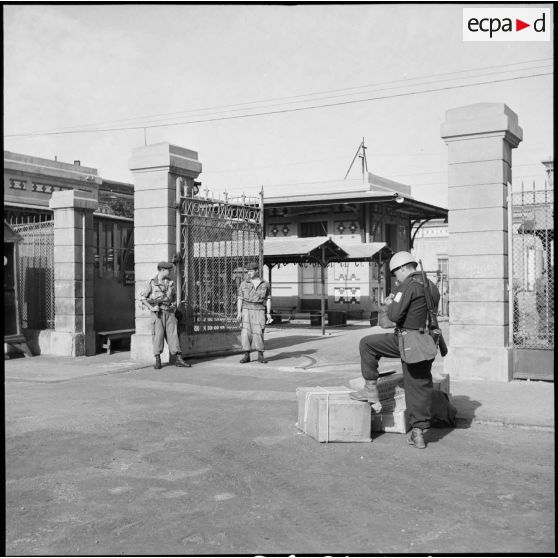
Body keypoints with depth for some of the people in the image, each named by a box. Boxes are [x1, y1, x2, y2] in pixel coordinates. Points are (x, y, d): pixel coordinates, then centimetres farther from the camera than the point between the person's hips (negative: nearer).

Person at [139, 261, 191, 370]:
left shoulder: (170, 283, 12)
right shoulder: (152, 283, -2)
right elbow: (142, 297, -1)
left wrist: (174, 306, 12)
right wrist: (151, 308, -9)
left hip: (169, 312, 4)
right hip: (158, 312, -4)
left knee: (173, 334, 1)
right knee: (158, 335, -5)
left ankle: (178, 359, 1)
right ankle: (158, 361, 3)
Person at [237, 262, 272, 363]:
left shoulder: (265, 284, 6)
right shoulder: (244, 284, 7)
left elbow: (268, 299, 7)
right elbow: (240, 299, 5)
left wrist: (268, 313, -1)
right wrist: (239, 312, -5)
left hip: (259, 310, -1)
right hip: (247, 310, 1)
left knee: (258, 332, -6)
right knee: (246, 332, -6)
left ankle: (260, 356, 5)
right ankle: (246, 356, 0)